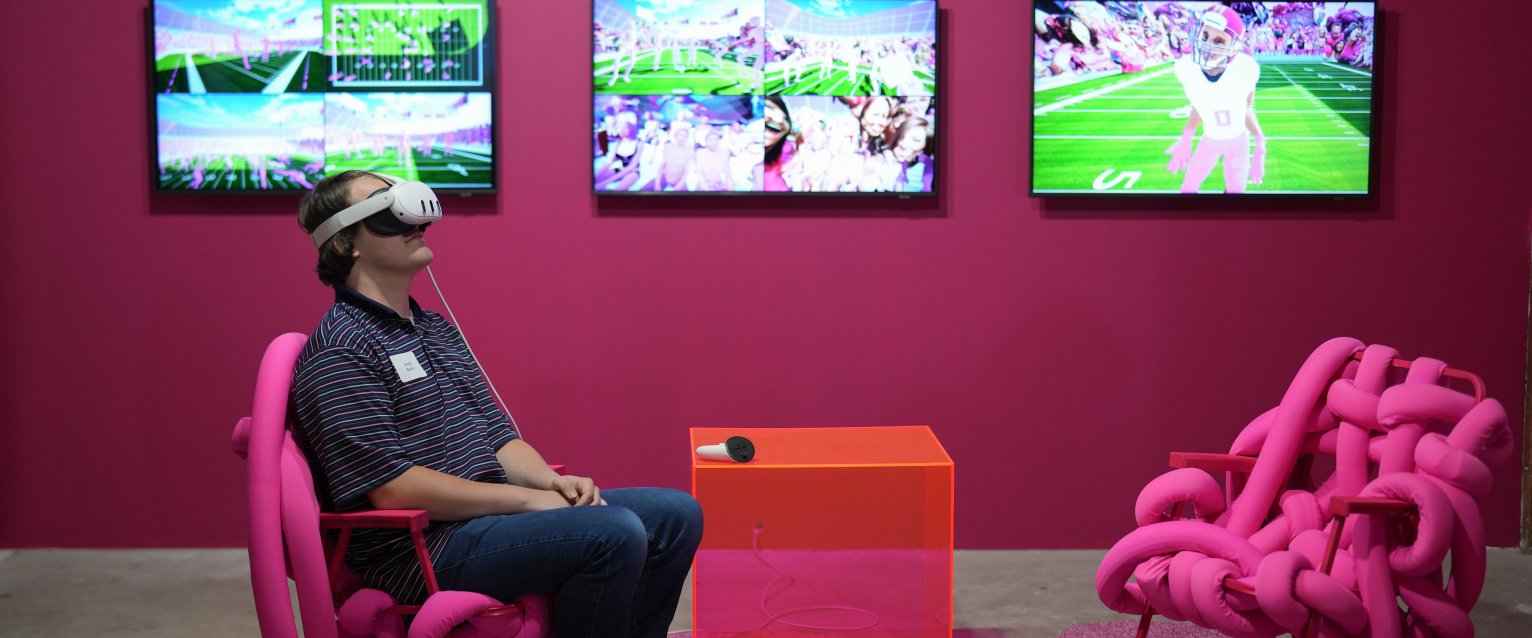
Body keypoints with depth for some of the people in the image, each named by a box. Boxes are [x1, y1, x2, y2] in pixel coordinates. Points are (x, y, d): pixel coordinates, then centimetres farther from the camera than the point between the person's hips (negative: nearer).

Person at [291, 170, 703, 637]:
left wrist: (553, 482, -4)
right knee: (615, 534, -27)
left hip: (491, 512, 9)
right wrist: (527, 498, -17)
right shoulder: (339, 351, -12)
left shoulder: (437, 329, 18)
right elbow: (391, 487, -20)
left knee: (675, 514, 1)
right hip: (421, 546, -9)